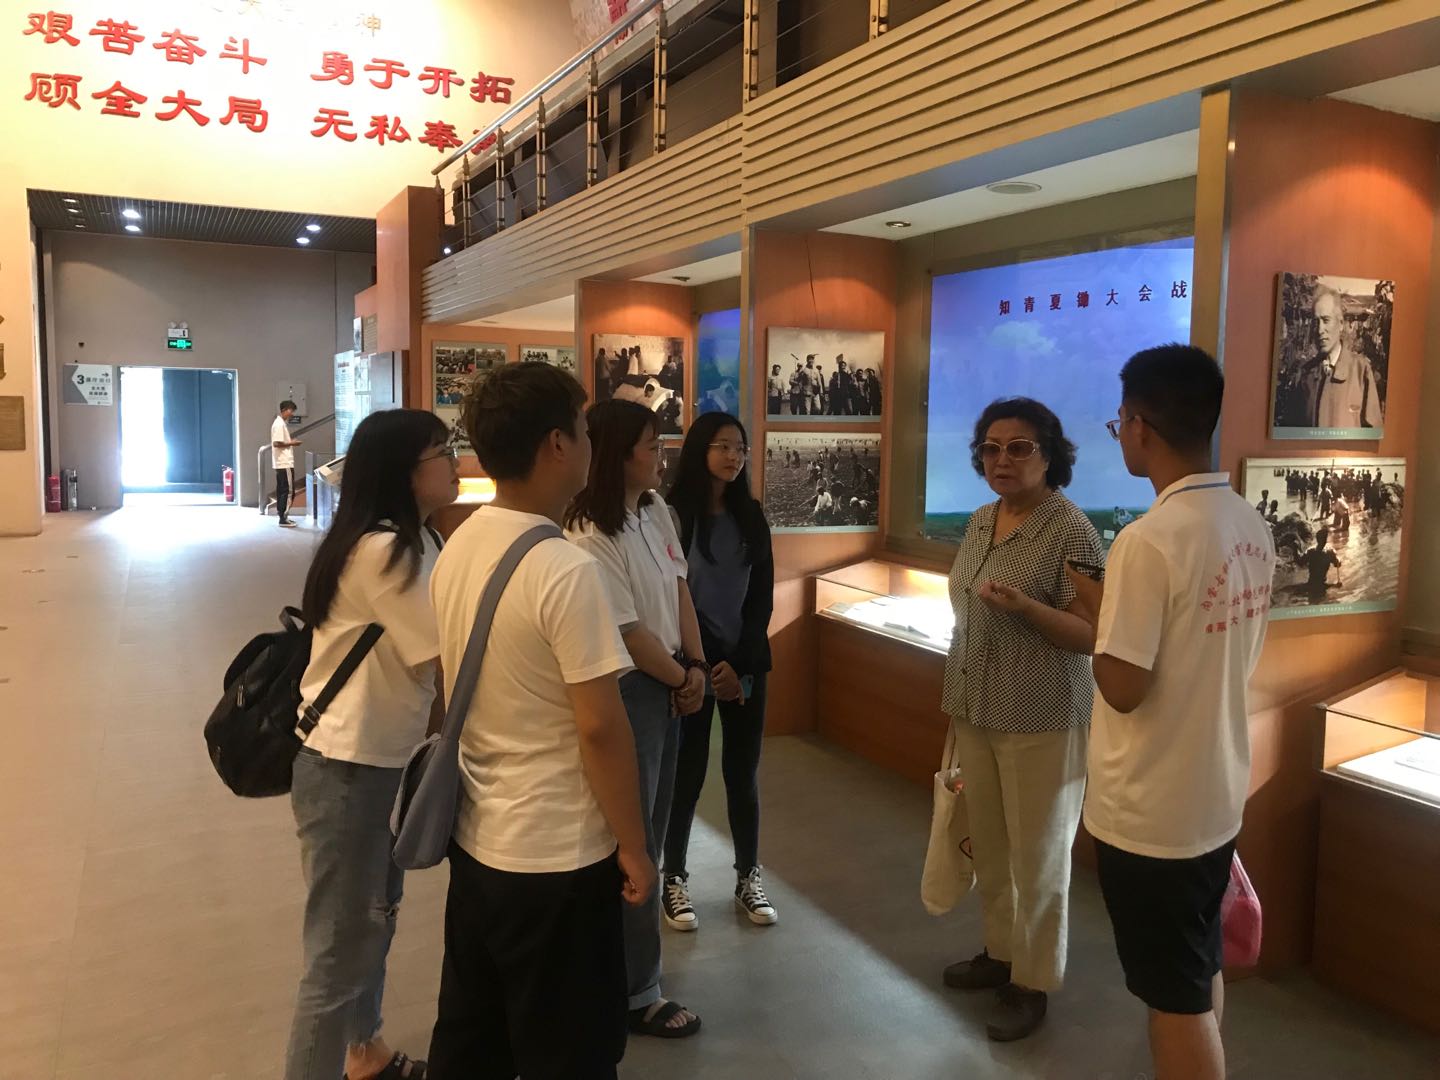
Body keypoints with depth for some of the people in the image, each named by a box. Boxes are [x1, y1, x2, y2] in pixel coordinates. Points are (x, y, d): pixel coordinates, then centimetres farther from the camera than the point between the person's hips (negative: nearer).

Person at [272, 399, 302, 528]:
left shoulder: (282, 423, 15)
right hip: (285, 463, -10)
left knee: (282, 490, 12)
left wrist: (291, 442, 9)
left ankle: (283, 517, 16)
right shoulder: (279, 424, -15)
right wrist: (291, 443, -13)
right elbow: (276, 443, -22)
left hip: (283, 463, 10)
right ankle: (283, 519, -6)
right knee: (288, 491, -8)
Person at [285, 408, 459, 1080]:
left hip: (379, 759, 11)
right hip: (346, 768, -11)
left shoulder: (407, 543, 9)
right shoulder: (381, 551, -22)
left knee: (375, 917, 24)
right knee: (341, 950, 0)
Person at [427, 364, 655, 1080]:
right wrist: (633, 848, -10)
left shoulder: (457, 549, 1)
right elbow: (600, 727, -22)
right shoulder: (564, 570, -24)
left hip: (475, 840, 8)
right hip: (557, 858, -8)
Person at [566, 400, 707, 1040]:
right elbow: (630, 633, -19)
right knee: (630, 836, 3)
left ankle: (622, 962, 40)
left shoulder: (656, 510, 3)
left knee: (650, 826, 20)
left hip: (667, 684, 9)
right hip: (626, 691, -9)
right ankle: (636, 991, 20)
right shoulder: (590, 538, -23)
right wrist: (683, 680, -6)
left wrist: (695, 666, -3)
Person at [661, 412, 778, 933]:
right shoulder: (673, 514, -7)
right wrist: (703, 666, -11)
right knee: (686, 773, 3)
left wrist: (739, 663, -7)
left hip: (747, 662, 4)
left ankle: (749, 878, 23)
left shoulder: (751, 515, 6)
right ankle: (675, 880, 18)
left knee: (743, 772, 10)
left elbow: (762, 597, 4)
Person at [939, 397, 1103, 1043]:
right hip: (976, 714, 7)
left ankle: (1033, 984, 21)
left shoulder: (1070, 528, -15)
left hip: (1041, 722, -7)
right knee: (988, 844, 18)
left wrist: (1024, 606, -32)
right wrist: (955, 700, 18)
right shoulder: (980, 521, 7)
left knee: (1037, 855, 6)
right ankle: (1000, 952, 36)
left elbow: (1091, 635, -17)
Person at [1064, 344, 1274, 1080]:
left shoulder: (1149, 539, -25)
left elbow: (1123, 688, -22)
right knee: (1200, 973, 25)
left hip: (1150, 811, -8)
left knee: (1175, 996, 8)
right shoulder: (1252, 527, 2)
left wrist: (1093, 604, -6)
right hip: (1218, 794, 8)